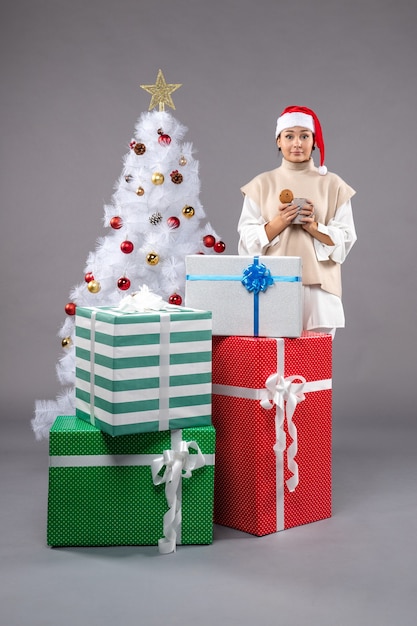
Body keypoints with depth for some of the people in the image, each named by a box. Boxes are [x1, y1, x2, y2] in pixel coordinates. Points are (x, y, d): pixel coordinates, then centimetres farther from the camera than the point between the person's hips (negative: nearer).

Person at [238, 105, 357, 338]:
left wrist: (314, 227, -12)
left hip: (318, 286, 0)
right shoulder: (262, 184, 7)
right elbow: (247, 239, 3)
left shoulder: (332, 184, 7)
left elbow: (346, 239, 4)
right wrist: (278, 224, -13)